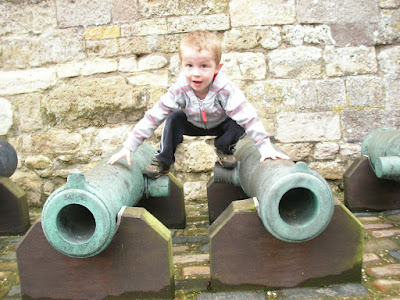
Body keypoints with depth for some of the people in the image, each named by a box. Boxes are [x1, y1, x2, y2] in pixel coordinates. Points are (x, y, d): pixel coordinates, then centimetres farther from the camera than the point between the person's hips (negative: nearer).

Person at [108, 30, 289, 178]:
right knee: (174, 119, -25)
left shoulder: (224, 88, -37)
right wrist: (128, 146, -33)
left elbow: (247, 117, -36)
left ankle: (224, 148, 6)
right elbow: (153, 117, -30)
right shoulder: (180, 89, -32)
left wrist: (265, 147, -41)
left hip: (220, 125, 0)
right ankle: (163, 161, -5)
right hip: (193, 124, 1)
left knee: (238, 126, -27)